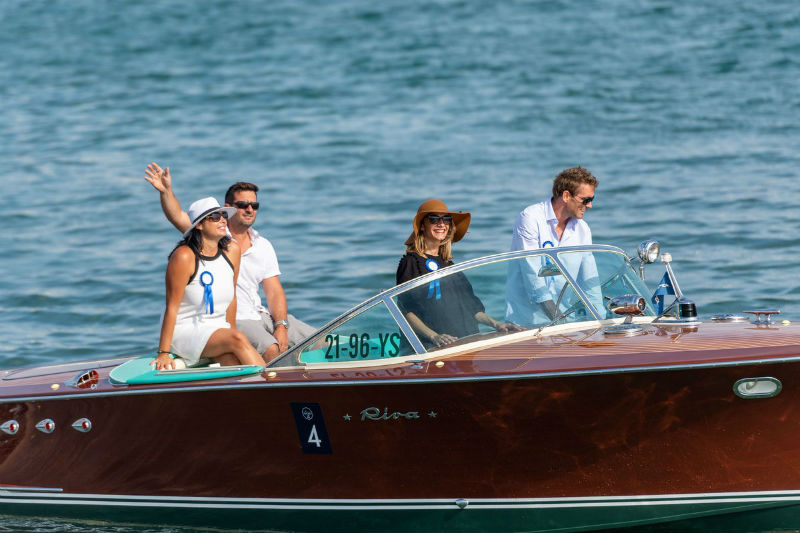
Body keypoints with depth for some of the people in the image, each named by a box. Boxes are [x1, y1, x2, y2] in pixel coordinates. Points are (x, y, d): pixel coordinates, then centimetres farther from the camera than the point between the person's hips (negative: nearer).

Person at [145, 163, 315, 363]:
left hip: (260, 316, 6)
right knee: (271, 350, -32)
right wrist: (166, 191, -36)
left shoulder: (263, 247, 11)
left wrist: (281, 327, -10)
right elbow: (178, 217, -17)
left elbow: (274, 292, 6)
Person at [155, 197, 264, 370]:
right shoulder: (184, 257, -14)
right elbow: (172, 307, -15)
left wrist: (229, 332, 13)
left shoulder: (231, 251, 4)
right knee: (238, 339, -29)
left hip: (217, 330, 6)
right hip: (184, 332, -6)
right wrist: (163, 353, -18)